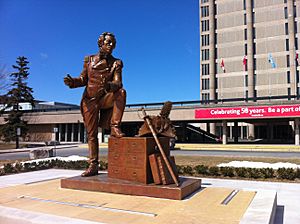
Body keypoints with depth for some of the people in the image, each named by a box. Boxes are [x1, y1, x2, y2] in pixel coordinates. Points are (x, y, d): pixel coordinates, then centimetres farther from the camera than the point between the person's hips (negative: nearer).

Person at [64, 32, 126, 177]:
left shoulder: (116, 63, 2)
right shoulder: (89, 60, 6)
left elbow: (118, 83, -11)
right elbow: (83, 79, 9)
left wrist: (108, 85, -34)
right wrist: (72, 81, -13)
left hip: (106, 98, 0)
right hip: (90, 100, 1)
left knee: (121, 92, -32)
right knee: (91, 134, -1)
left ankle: (115, 128, -28)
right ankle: (93, 166, 8)